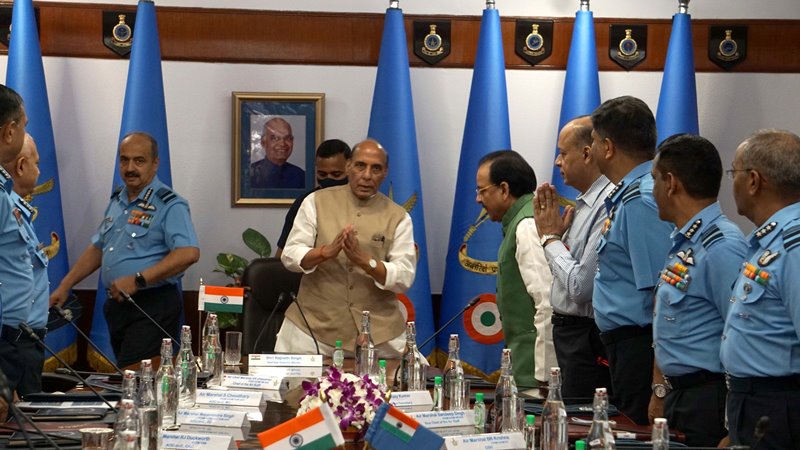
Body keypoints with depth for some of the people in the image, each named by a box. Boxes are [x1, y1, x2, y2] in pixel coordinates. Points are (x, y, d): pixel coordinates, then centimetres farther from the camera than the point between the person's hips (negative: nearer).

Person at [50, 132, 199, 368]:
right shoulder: (117, 201, 15)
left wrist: (138, 280, -25)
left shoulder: (170, 205, -11)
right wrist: (64, 287, 18)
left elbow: (188, 253, -24)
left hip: (152, 305, -8)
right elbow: (97, 248, 24)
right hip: (117, 305, 8)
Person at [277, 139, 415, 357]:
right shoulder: (316, 202, 3)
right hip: (313, 325, 0)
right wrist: (327, 251, -23)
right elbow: (290, 255, -3)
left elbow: (405, 277, -6)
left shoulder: (398, 217, 2)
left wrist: (363, 260, -23)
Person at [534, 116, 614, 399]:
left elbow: (581, 286, -23)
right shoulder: (585, 203, 12)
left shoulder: (608, 206, -20)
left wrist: (551, 238, -10)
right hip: (569, 332, 10)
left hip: (588, 341, -10)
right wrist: (556, 234, 4)